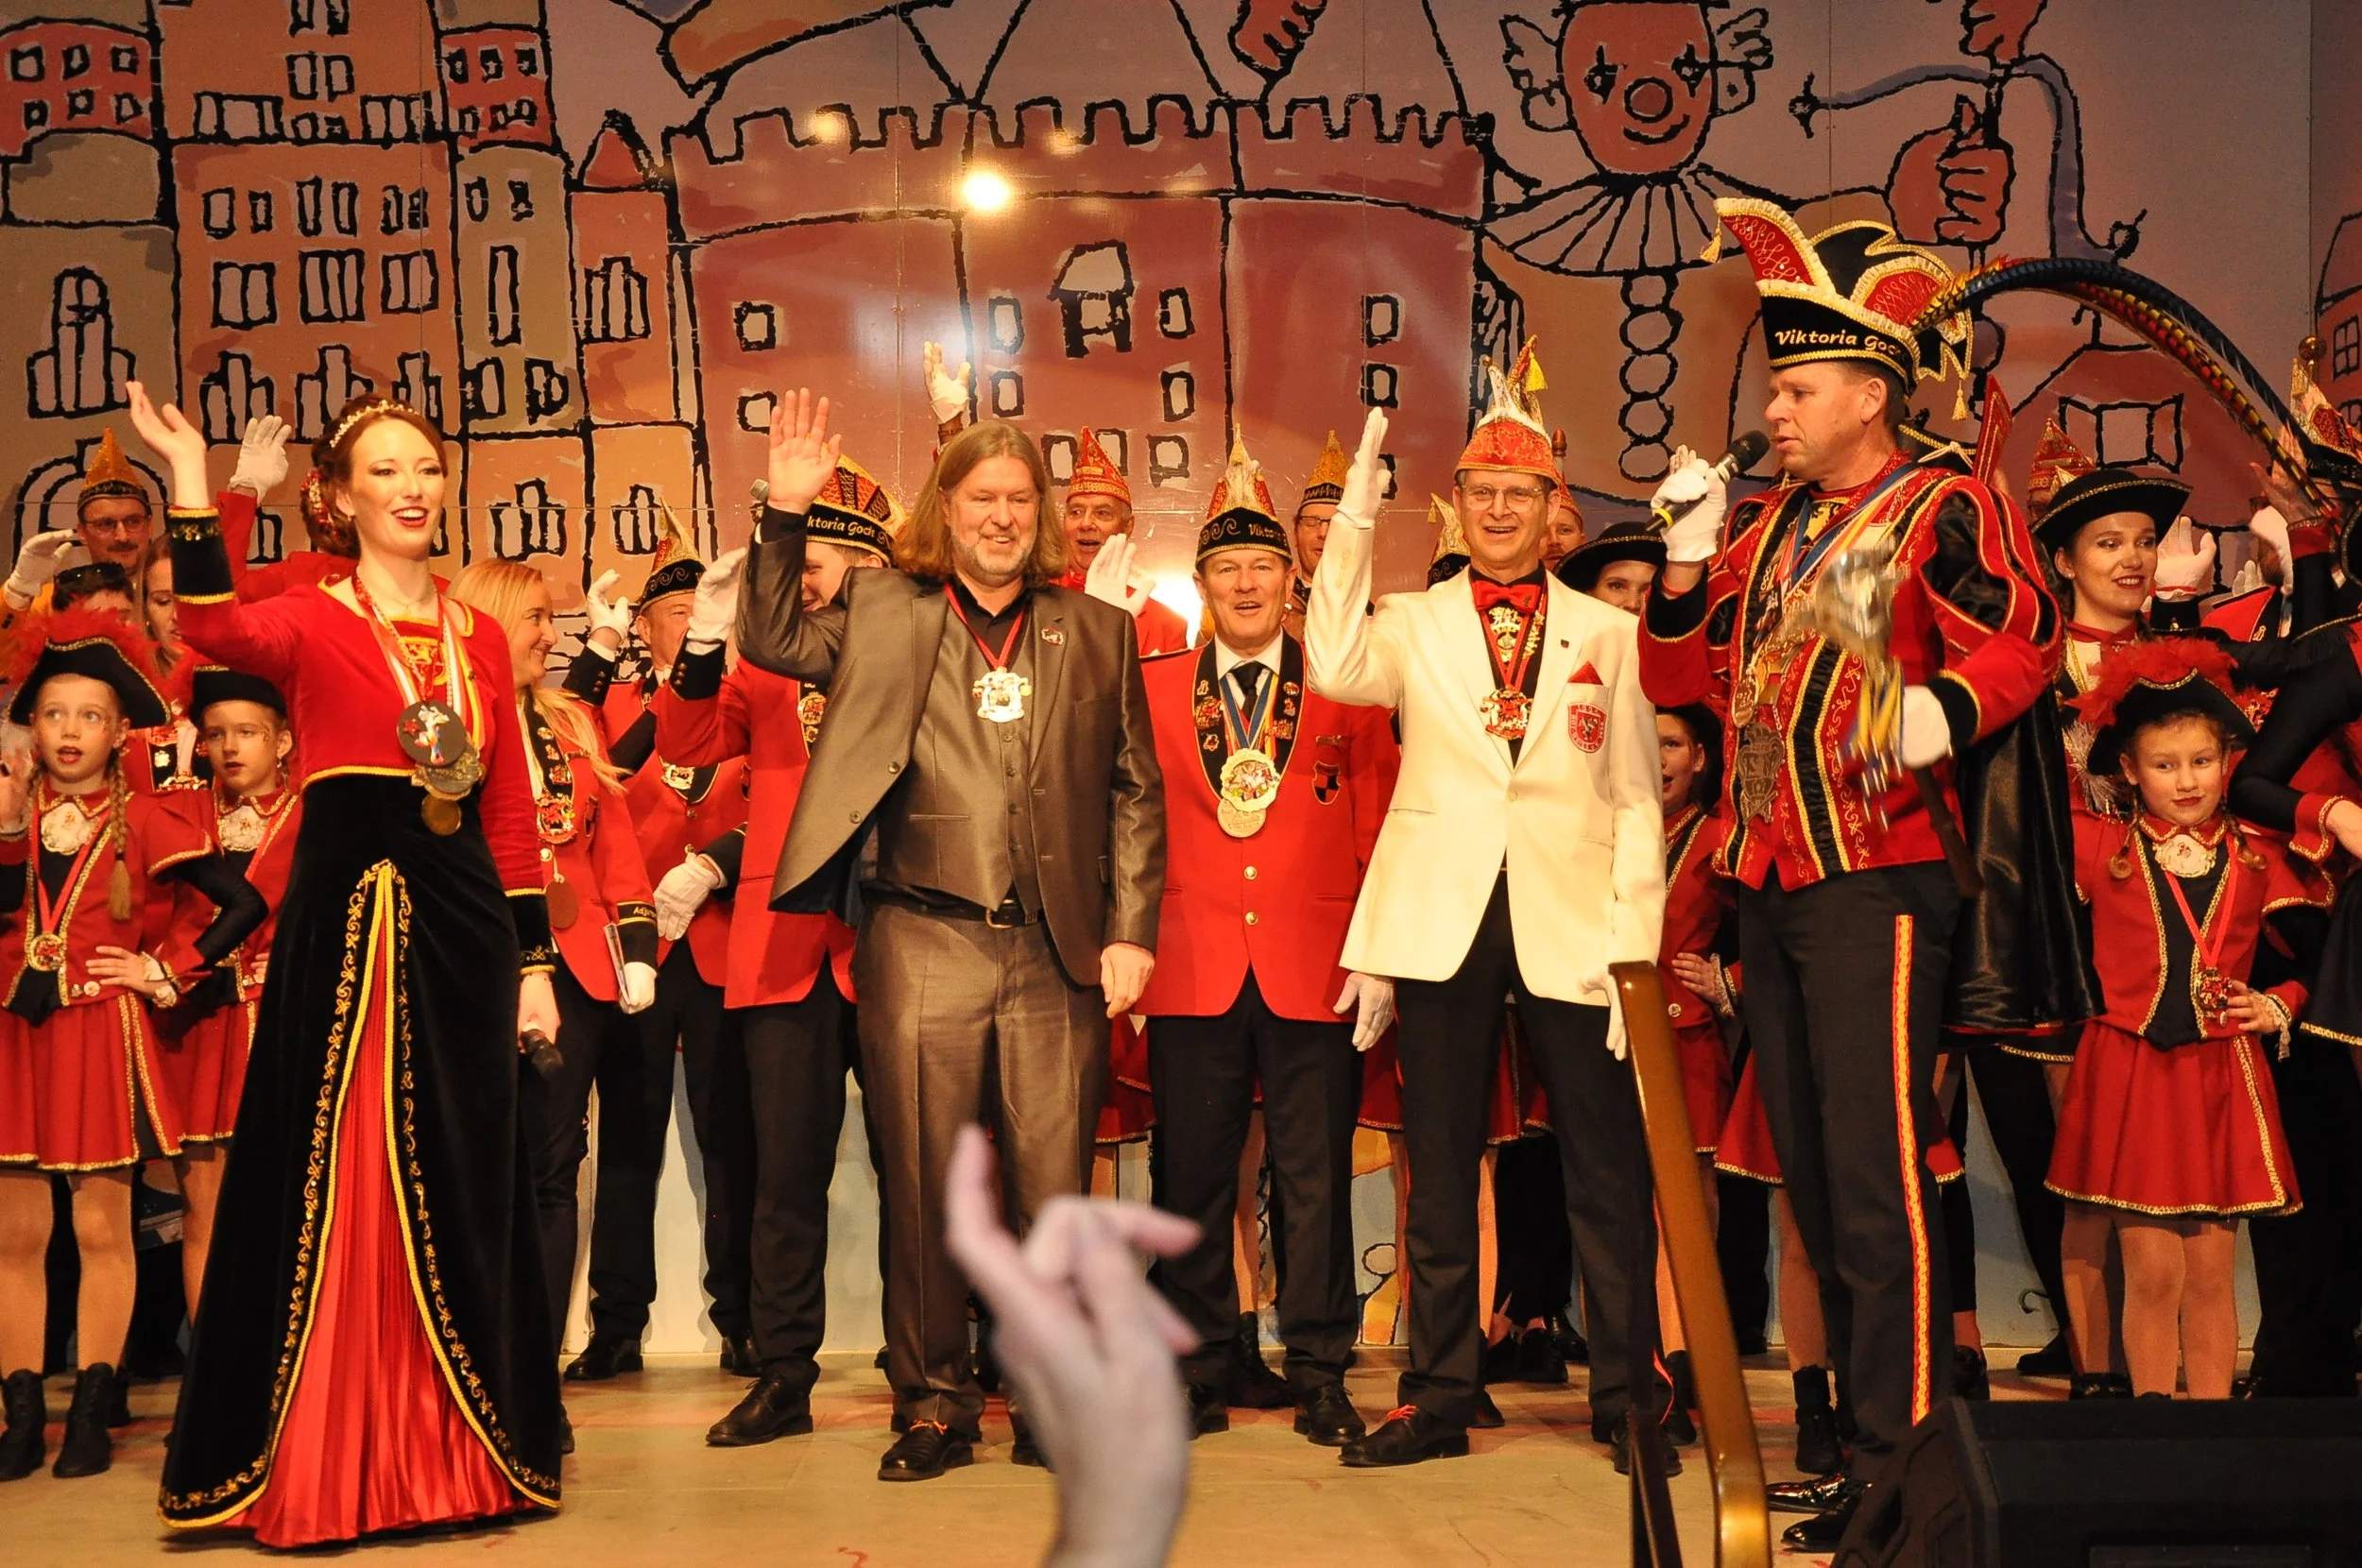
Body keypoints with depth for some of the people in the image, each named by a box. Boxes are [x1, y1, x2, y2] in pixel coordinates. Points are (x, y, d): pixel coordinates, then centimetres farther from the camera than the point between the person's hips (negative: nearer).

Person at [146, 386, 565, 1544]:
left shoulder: (481, 638, 13)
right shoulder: (311, 621, 2)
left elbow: (511, 816, 13)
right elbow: (216, 634, -23)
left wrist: (535, 963, 9)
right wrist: (191, 485, -26)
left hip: (462, 926, 4)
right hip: (343, 919, -4)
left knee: (458, 1187, 9)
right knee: (333, 1184, 0)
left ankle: (458, 1450, 21)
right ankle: (318, 1462, 11)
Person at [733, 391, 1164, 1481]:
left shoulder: (1096, 629, 11)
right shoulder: (883, 613, 11)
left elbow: (1135, 790, 10)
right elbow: (771, 639, 5)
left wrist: (1130, 932, 2)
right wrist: (788, 512, -5)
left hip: (1054, 953, 0)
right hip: (921, 944, 0)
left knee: (1055, 1188, 2)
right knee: (923, 1188, 5)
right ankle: (933, 1405, 17)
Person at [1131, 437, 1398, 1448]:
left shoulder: (1346, 691, 7)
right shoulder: (1152, 689, 9)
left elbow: (1378, 833, 6)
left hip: (1315, 972, -1)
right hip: (1193, 972, 1)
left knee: (1316, 1181, 3)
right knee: (1191, 1179, 5)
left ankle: (1318, 1374, 13)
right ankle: (1199, 1372, 15)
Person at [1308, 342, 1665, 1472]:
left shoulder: (1607, 634, 10)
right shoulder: (1412, 624, 9)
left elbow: (1636, 799, 7)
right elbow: (1334, 671, -14)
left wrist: (1635, 944, -2)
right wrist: (1356, 518, -16)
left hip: (1571, 924, 0)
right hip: (1444, 922, 0)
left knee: (1606, 1172, 4)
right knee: (1441, 1173, 7)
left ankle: (1626, 1398, 16)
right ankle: (1438, 1398, 17)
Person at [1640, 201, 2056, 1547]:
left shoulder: (1946, 507, -4)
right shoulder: (1772, 523, 17)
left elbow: (2021, 639, -16)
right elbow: (1684, 671, 18)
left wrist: (1944, 707, -35)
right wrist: (1690, 553, 4)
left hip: (1878, 880, -8)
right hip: (1771, 881, 8)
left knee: (1878, 1178, -9)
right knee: (1812, 1178, 12)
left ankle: (1907, 1463, -2)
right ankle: (1868, 1423, 23)